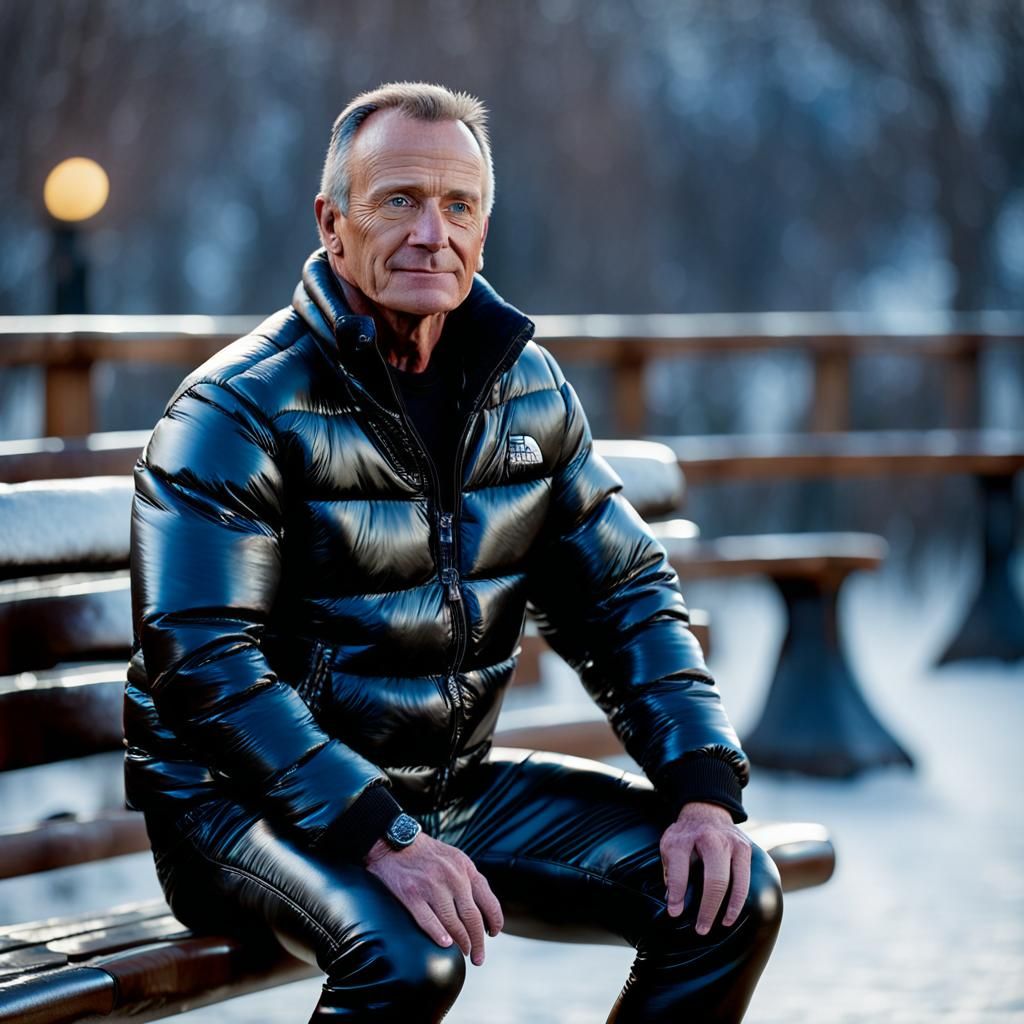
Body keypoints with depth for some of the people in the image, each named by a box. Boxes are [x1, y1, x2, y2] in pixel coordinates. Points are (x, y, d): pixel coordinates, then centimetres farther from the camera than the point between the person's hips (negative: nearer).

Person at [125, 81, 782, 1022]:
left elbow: (625, 593, 11)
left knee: (733, 895, -6)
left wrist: (705, 787, -5)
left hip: (459, 785, 7)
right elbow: (204, 668, -21)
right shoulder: (237, 412, -14)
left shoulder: (527, 387, 7)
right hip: (251, 800, -6)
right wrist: (379, 837, -31)